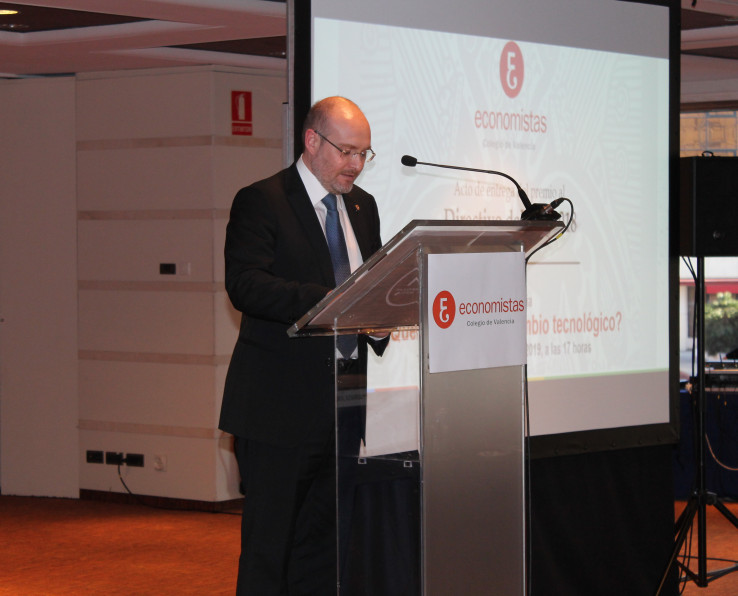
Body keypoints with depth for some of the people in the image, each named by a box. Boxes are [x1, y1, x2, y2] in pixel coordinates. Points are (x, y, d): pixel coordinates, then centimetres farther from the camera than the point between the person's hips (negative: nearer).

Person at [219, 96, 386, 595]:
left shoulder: (363, 207, 16)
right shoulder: (260, 202, -6)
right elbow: (244, 283, -18)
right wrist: (326, 300, -28)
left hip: (343, 399, 7)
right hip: (281, 401, -7)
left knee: (323, 538, 10)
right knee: (268, 540, -3)